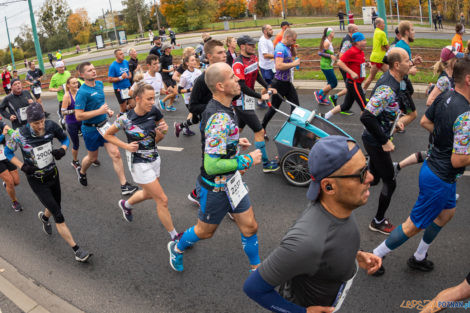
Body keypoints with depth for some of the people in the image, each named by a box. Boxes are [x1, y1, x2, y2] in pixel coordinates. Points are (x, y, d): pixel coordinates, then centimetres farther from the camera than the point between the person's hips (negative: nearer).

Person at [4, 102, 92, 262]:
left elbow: (64, 138, 5)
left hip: (53, 174, 4)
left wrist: (62, 149, -16)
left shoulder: (51, 126, -14)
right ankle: (77, 250, -1)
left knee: (55, 207, 23)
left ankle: (44, 217, 62)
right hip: (37, 181, -4)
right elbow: (8, 152, -4)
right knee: (58, 216, -8)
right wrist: (22, 166, -18)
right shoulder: (20, 135, -22)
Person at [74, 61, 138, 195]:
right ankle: (82, 172, 50)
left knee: (115, 154, -3)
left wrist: (107, 110, 4)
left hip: (104, 125, 5)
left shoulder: (99, 84, 2)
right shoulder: (82, 92, -22)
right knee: (92, 157, 16)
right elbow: (78, 116, -26)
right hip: (90, 129, -5)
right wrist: (99, 111, -26)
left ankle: (124, 186, 3)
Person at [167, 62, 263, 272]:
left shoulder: (220, 108, 1)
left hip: (231, 181, 9)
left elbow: (212, 138, 20)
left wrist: (235, 142, 8)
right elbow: (211, 166, -33)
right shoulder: (220, 118, -31)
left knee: (249, 227, 15)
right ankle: (177, 248, 45)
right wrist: (248, 160, -25)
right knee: (205, 231, 16)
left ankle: (256, 269, 34)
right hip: (216, 186, -8)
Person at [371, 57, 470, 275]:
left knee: (447, 212, 30)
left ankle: (419, 257, 43)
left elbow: (425, 121, 13)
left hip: (433, 166, 10)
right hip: (440, 179, -10)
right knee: (414, 226, 6)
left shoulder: (444, 97, -4)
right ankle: (375, 257, 21)